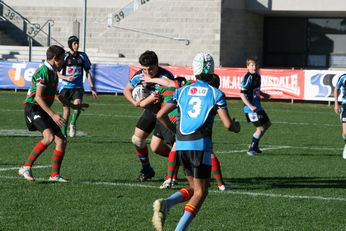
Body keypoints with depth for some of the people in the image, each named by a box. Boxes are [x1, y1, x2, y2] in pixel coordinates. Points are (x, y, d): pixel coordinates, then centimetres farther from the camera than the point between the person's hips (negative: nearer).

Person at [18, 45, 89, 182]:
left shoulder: (53, 72, 15)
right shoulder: (43, 72, -16)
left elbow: (55, 95, 29)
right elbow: (38, 97, -23)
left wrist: (73, 106, 34)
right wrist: (53, 115, -28)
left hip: (43, 111, 10)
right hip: (33, 108, -10)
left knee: (62, 141, 4)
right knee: (49, 136, -29)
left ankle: (54, 175, 10)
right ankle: (26, 168, -23)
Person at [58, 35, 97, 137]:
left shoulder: (83, 56, 4)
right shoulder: (65, 56, -4)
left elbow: (88, 72, 11)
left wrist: (92, 88, 8)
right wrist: (66, 78, -20)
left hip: (78, 87, 1)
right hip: (66, 86, -1)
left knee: (77, 104, -24)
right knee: (66, 110, 2)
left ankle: (73, 123, -3)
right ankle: (63, 132, 17)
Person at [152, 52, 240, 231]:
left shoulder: (182, 91, 12)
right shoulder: (216, 94, 1)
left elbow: (160, 115, 8)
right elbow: (227, 124, -6)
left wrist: (174, 131, 26)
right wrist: (236, 127, 17)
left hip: (181, 145, 4)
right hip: (200, 145, -4)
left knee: (193, 188, 19)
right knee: (200, 192, 5)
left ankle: (165, 204, -8)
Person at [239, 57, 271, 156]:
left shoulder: (257, 76, 8)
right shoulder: (248, 78, -18)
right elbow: (242, 94, -21)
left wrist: (263, 94, 11)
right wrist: (250, 106, -28)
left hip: (258, 106, 10)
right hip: (251, 108, -10)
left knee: (267, 124, 20)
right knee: (260, 128, -9)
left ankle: (254, 145, 28)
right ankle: (251, 149, 4)